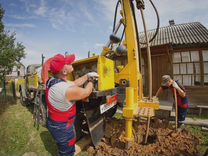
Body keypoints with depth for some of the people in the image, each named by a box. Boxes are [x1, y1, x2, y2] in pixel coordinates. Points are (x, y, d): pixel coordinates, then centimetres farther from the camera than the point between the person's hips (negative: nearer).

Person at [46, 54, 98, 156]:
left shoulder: (52, 81, -8)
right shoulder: (68, 89, -36)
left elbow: (75, 83, 3)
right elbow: (86, 92, -18)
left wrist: (87, 75, 0)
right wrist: (91, 81, 1)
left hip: (54, 122, 8)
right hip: (62, 127, -8)